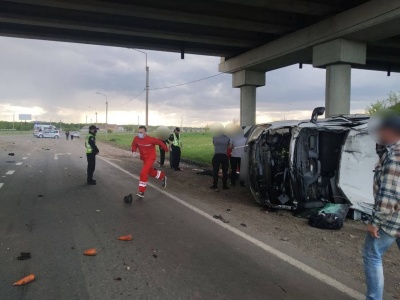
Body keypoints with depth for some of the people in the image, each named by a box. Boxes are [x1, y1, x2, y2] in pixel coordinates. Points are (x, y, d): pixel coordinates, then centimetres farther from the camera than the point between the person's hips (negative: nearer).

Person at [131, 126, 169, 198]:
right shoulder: (136, 139, -14)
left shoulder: (151, 139, -26)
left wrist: (166, 149, 2)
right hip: (144, 158, 6)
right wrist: (134, 151, -14)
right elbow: (134, 145, 7)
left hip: (151, 157, -6)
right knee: (151, 172, 22)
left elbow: (159, 142, -11)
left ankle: (141, 192, -11)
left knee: (143, 173, -18)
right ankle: (163, 177, 49)